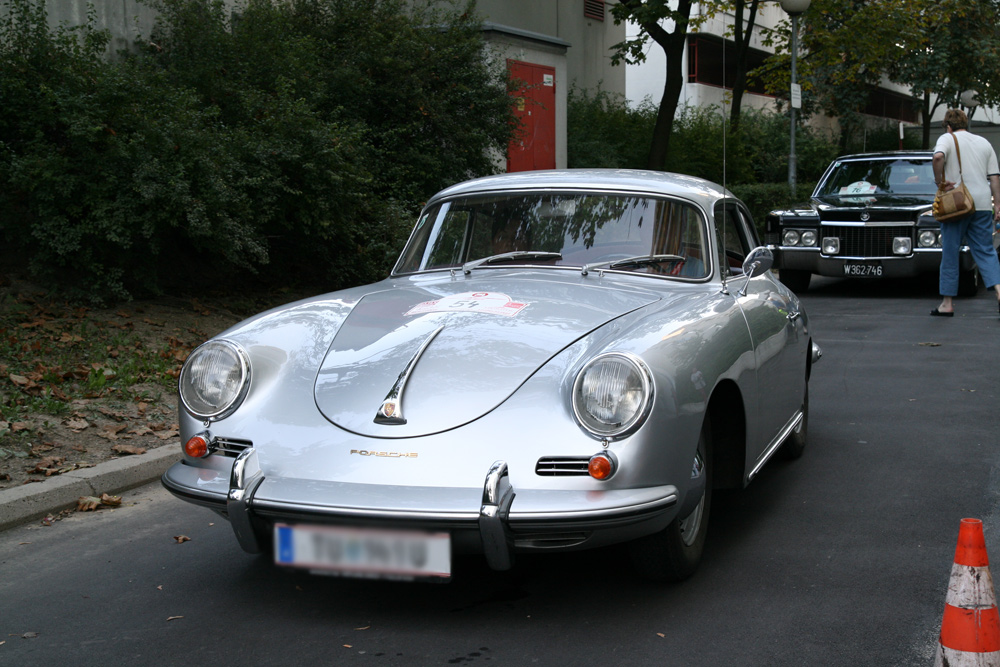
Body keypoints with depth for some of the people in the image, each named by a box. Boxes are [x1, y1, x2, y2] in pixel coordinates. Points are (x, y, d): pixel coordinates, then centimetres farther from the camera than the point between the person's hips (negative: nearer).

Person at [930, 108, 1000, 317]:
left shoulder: (947, 139, 2)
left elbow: (938, 157, -22)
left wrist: (940, 181, -11)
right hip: (983, 204, 4)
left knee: (950, 253, 3)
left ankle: (947, 303, 6)